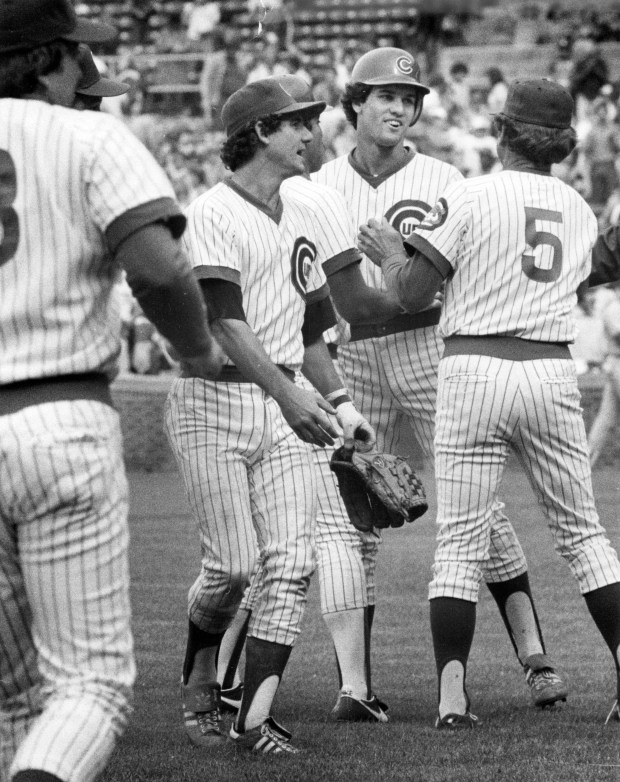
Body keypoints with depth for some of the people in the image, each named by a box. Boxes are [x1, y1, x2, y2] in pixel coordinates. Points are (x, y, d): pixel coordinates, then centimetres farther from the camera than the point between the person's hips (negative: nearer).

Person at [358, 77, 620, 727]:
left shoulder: (469, 198, -5)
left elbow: (412, 294, -8)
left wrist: (390, 252, 14)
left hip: (473, 371, -3)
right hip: (552, 373, 3)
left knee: (458, 542, 0)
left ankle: (451, 691, -9)